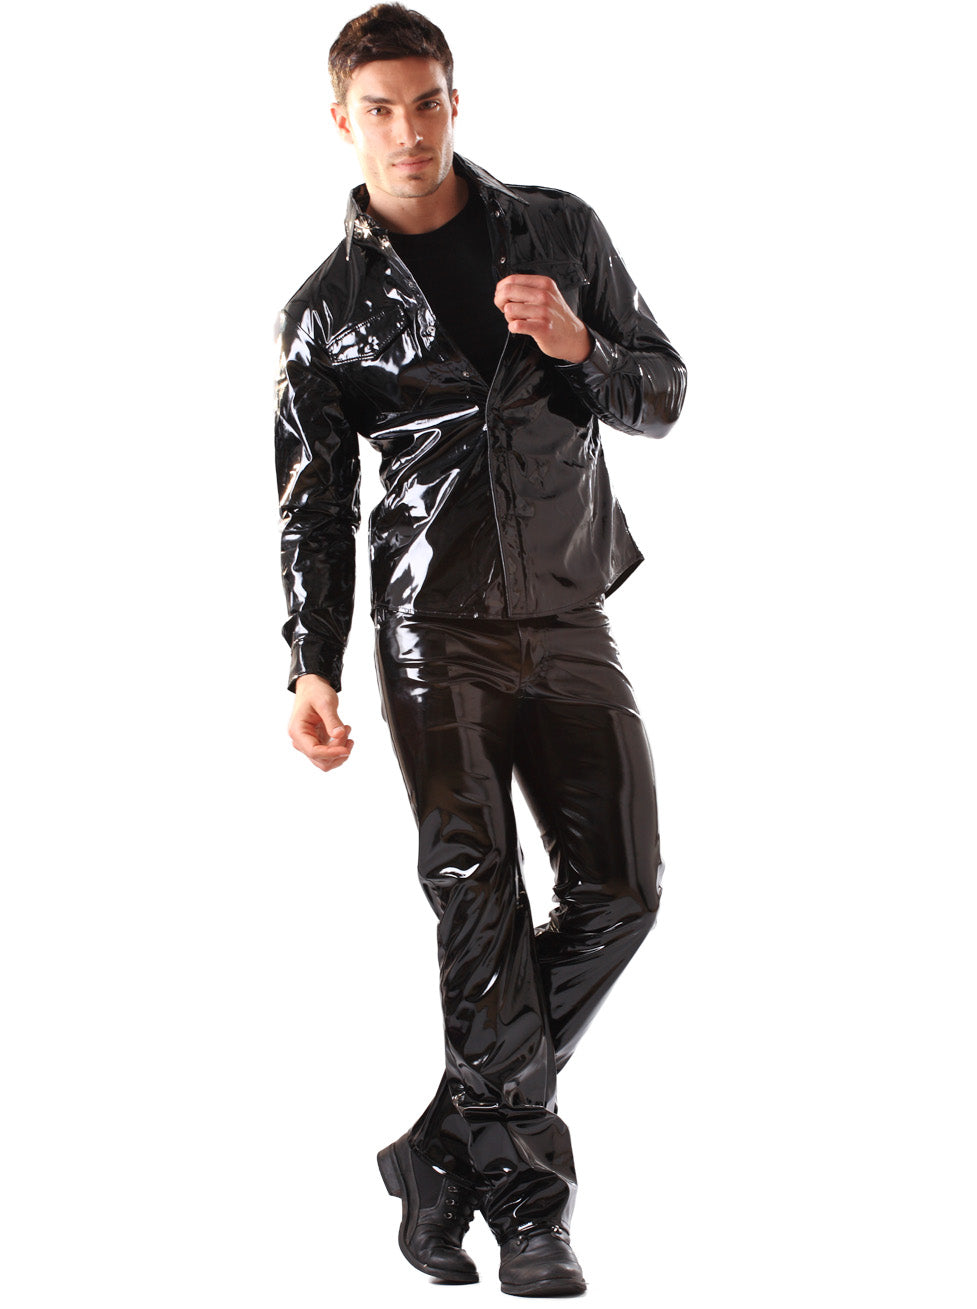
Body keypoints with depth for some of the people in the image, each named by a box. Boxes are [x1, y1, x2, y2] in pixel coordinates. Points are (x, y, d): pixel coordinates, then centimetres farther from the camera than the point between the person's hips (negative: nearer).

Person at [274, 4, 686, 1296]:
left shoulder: (560, 232, 8)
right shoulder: (328, 310, 5)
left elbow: (664, 393, 10)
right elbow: (315, 505, 7)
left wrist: (580, 350, -12)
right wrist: (314, 668, -4)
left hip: (570, 619, 3)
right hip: (437, 627, -2)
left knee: (618, 891, -4)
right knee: (477, 889, -13)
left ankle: (452, 1148, 9)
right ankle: (527, 1193, -7)